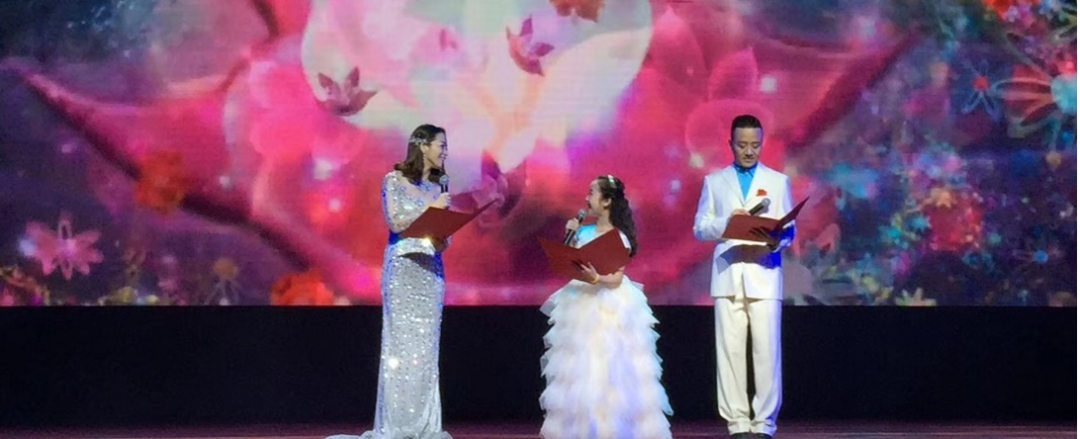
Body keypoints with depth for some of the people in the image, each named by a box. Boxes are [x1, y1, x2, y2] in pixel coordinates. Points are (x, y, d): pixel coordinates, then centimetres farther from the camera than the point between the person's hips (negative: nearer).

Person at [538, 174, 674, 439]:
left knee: (609, 370, -5)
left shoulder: (619, 238, -12)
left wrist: (597, 278, -35)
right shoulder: (585, 232, 7)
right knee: (581, 369, 9)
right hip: (583, 307, 7)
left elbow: (616, 279, -16)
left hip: (610, 310, -7)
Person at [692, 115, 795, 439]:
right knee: (730, 350, -1)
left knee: (766, 351, -6)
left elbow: (789, 231, 5)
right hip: (728, 275, 1)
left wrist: (775, 240, -17)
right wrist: (727, 222, -11)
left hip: (764, 275, -1)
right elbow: (700, 228, 8)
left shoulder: (778, 181, 11)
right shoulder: (714, 181, 13)